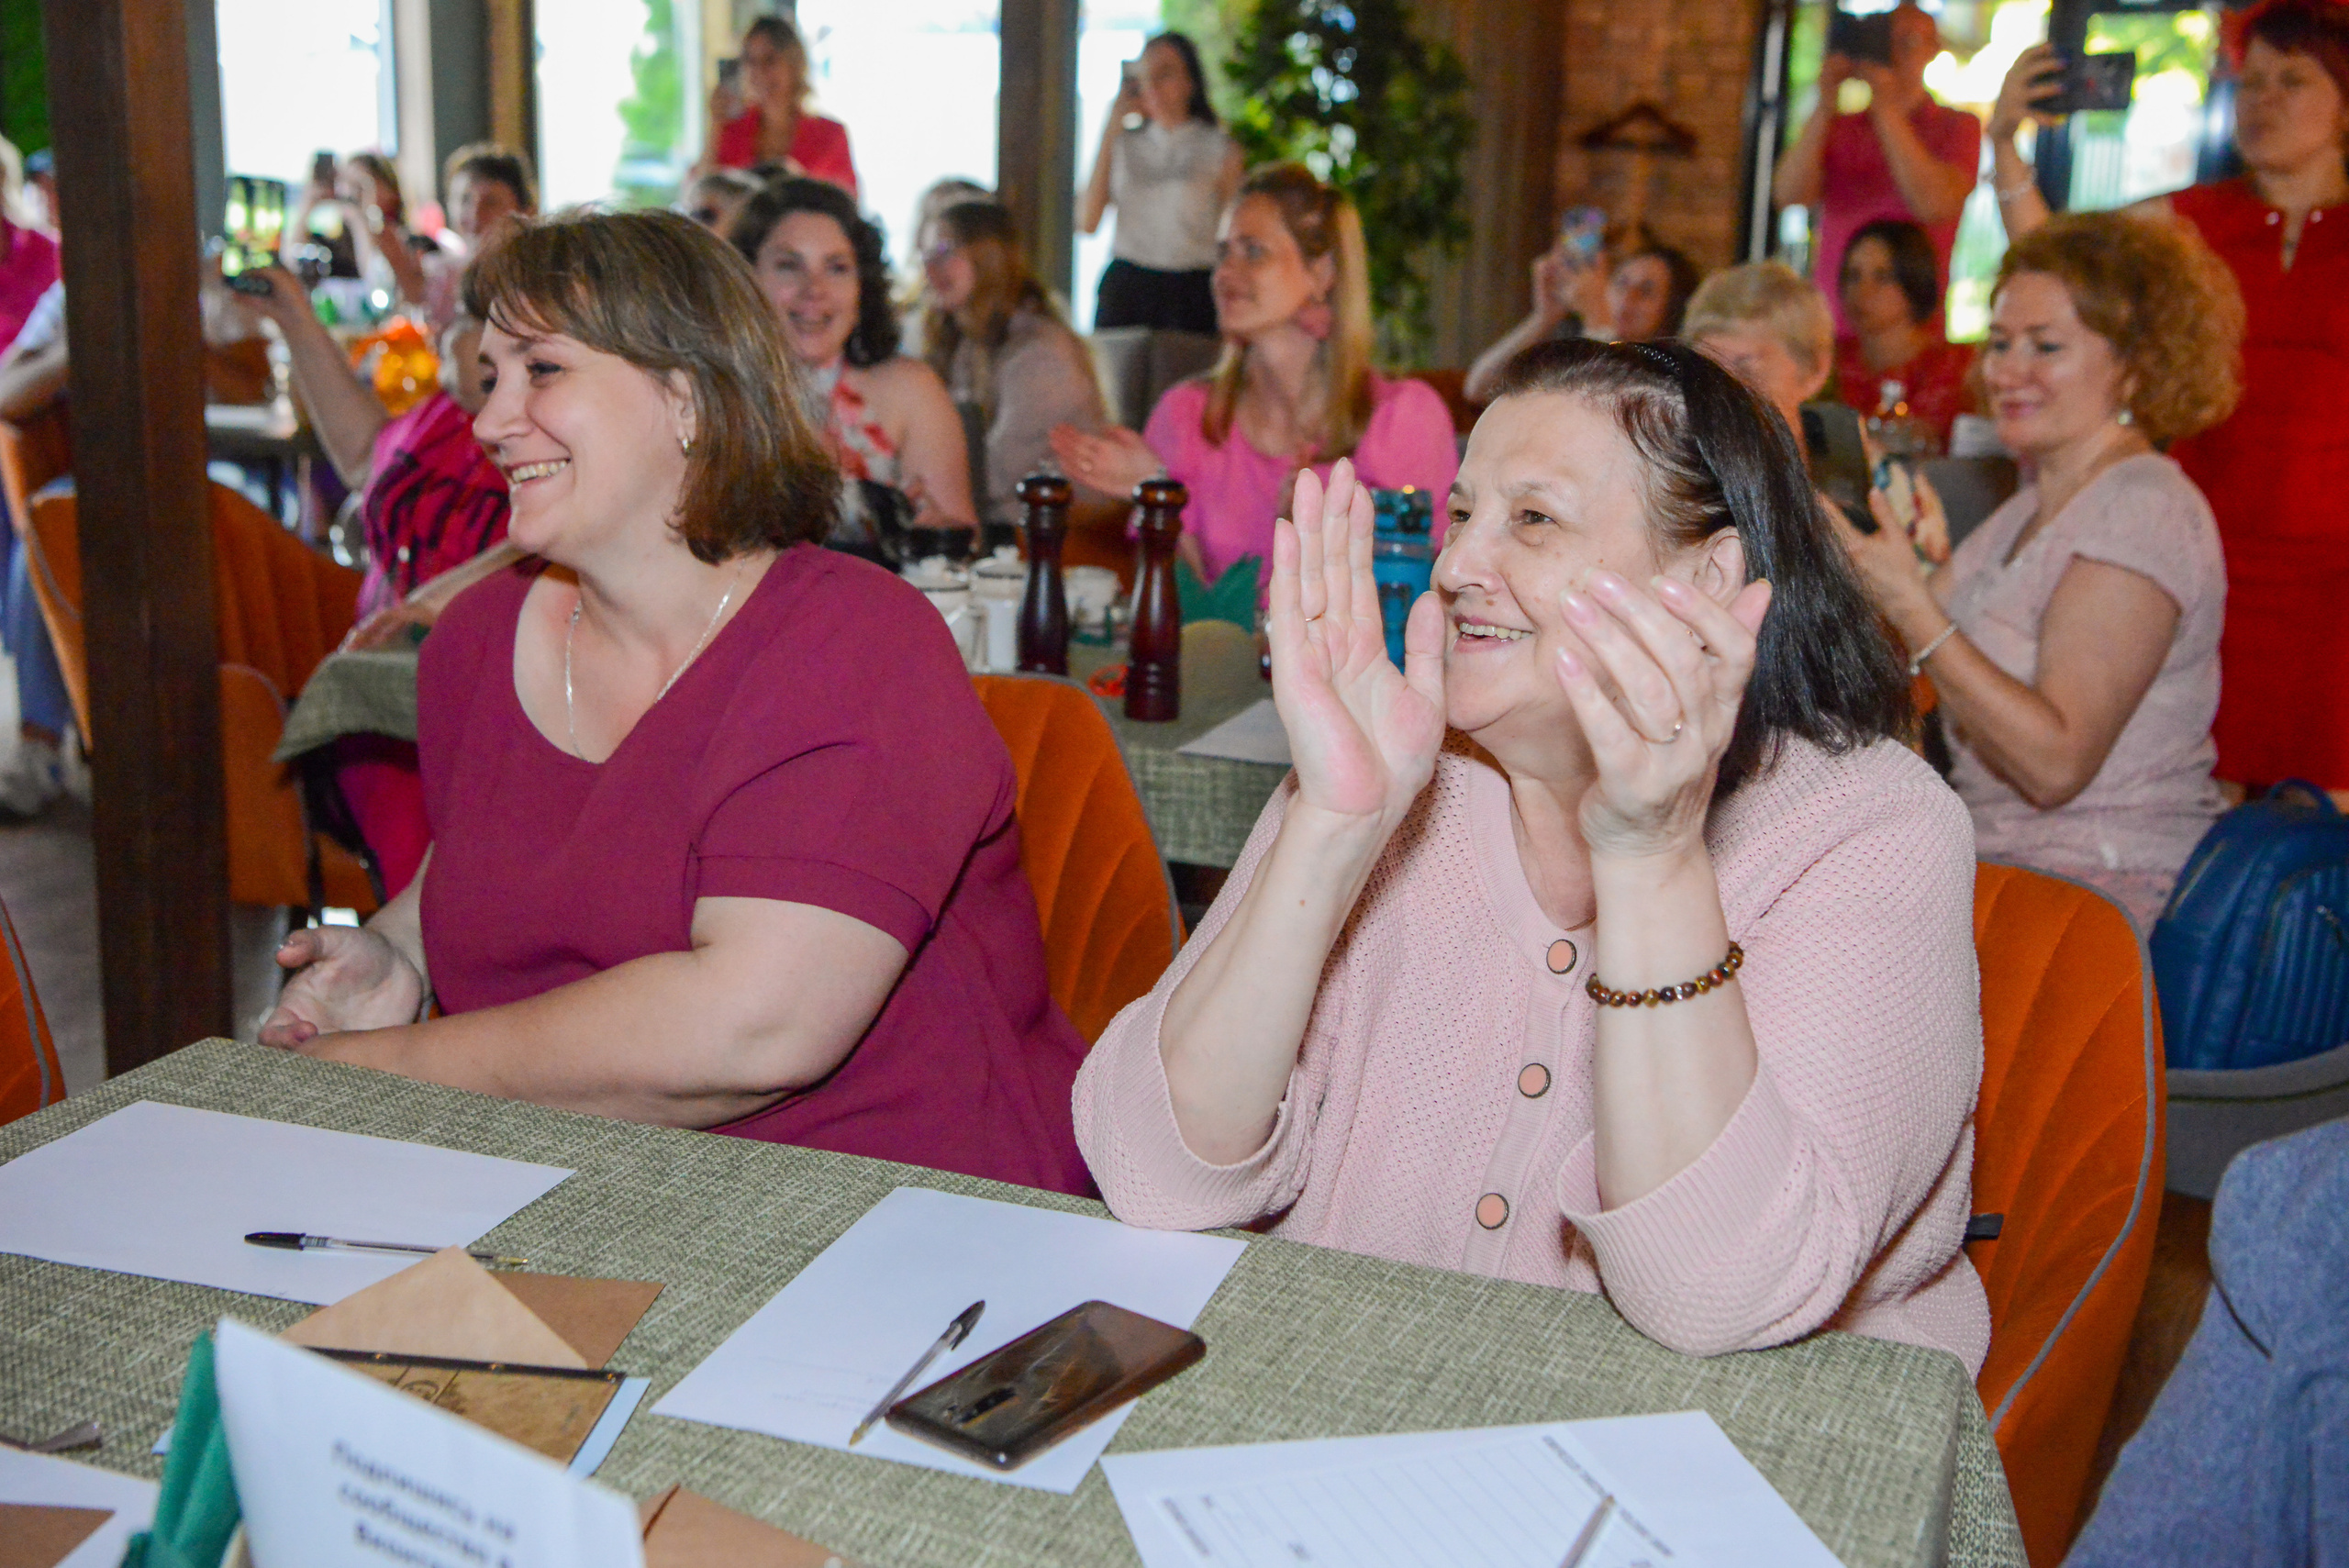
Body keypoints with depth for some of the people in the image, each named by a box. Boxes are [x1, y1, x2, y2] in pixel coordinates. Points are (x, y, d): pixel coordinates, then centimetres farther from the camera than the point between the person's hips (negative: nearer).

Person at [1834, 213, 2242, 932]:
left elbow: (2055, 763, -22)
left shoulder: (2145, 510, -13)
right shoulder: (2036, 505, 14)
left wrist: (1913, 606, -24)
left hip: (2107, 887, -8)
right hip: (2003, 859, 8)